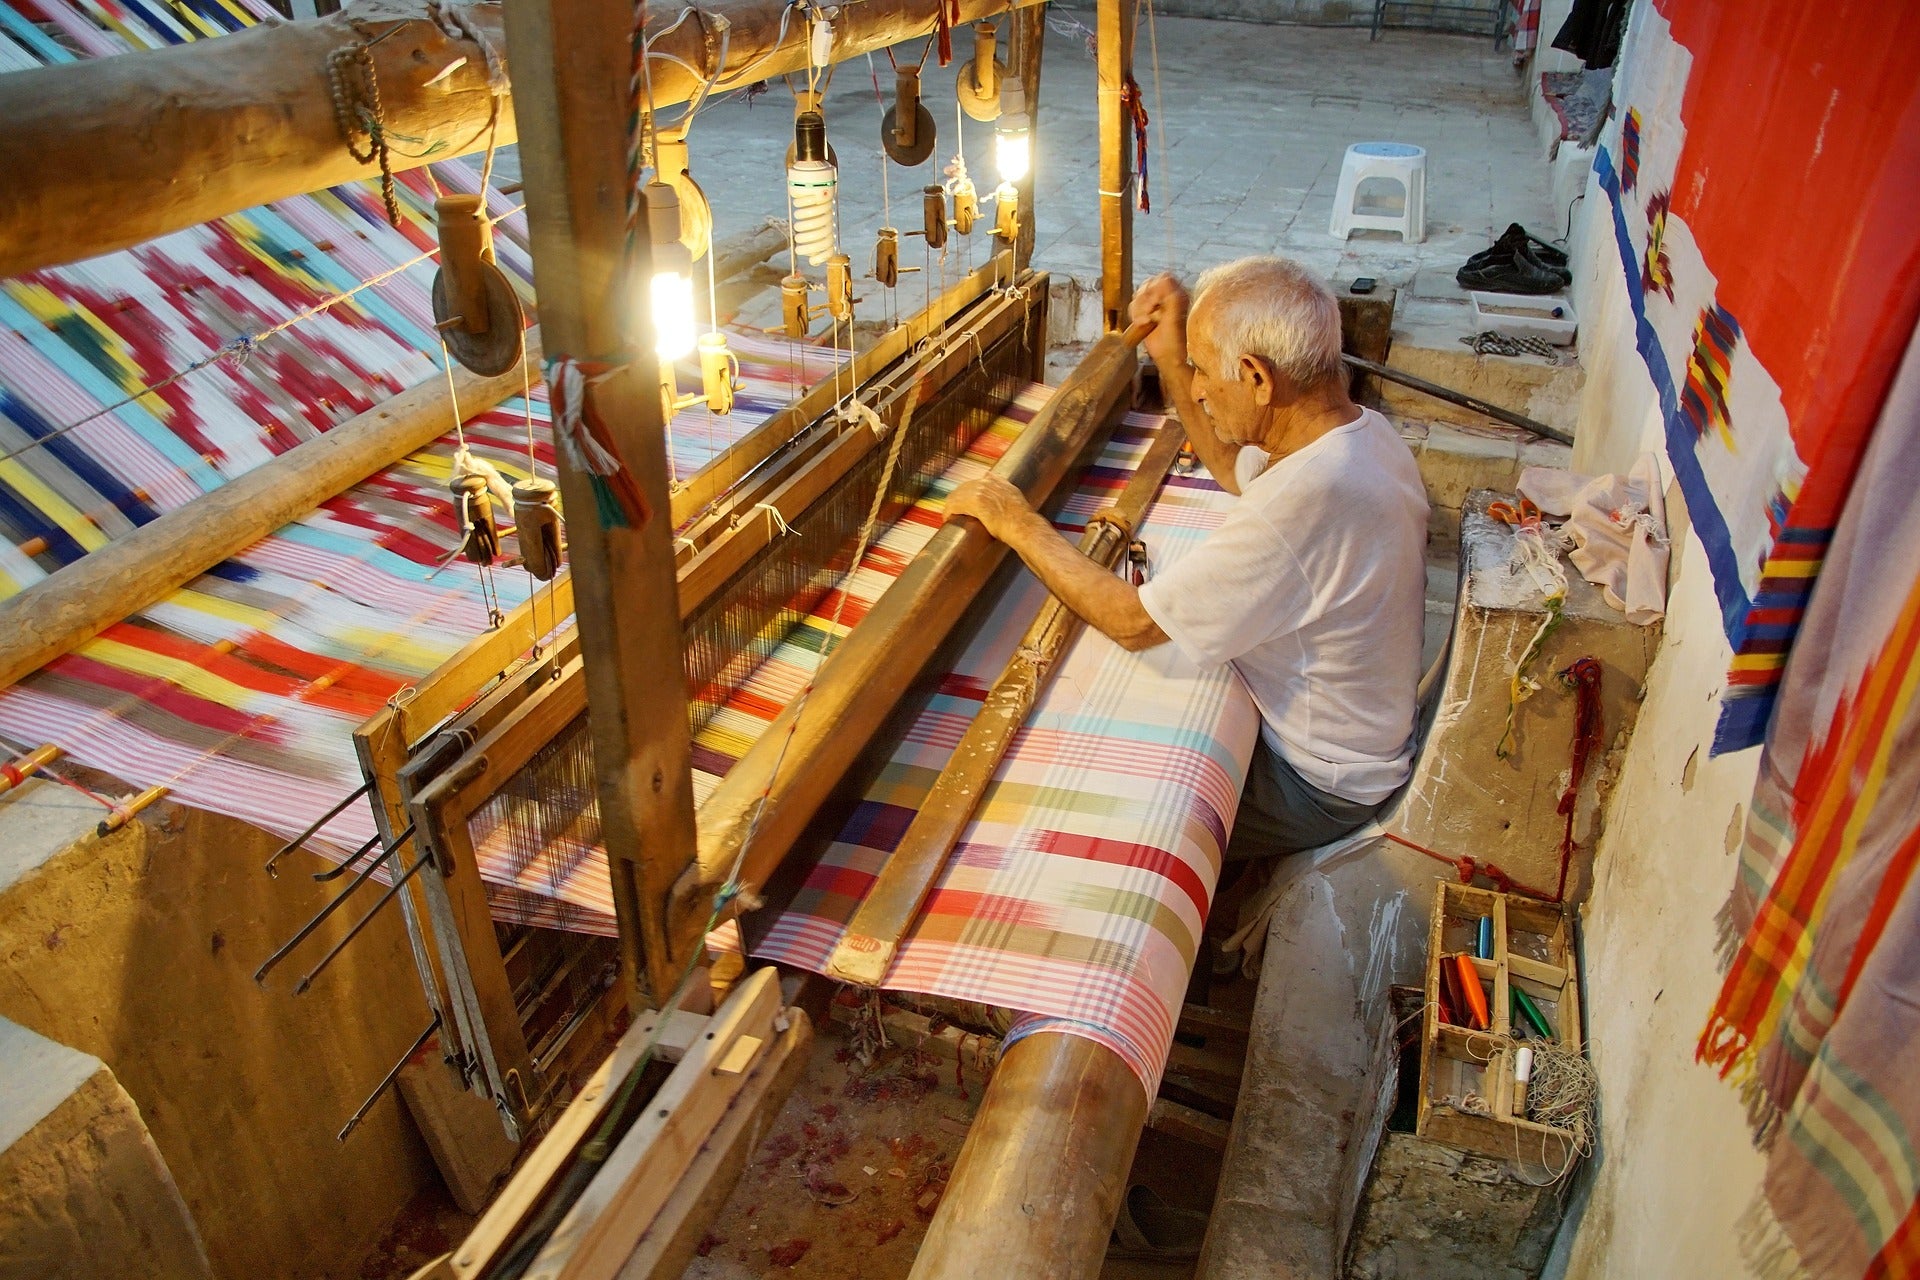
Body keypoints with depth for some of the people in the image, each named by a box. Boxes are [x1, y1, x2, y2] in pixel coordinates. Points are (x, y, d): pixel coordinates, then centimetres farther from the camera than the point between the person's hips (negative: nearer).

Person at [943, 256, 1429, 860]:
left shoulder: (1304, 503, -38)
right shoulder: (1362, 428, -7)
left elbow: (1134, 622, -30)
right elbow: (1235, 470, 15)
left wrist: (1018, 523, -20)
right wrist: (1170, 356, 7)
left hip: (1317, 785, -9)